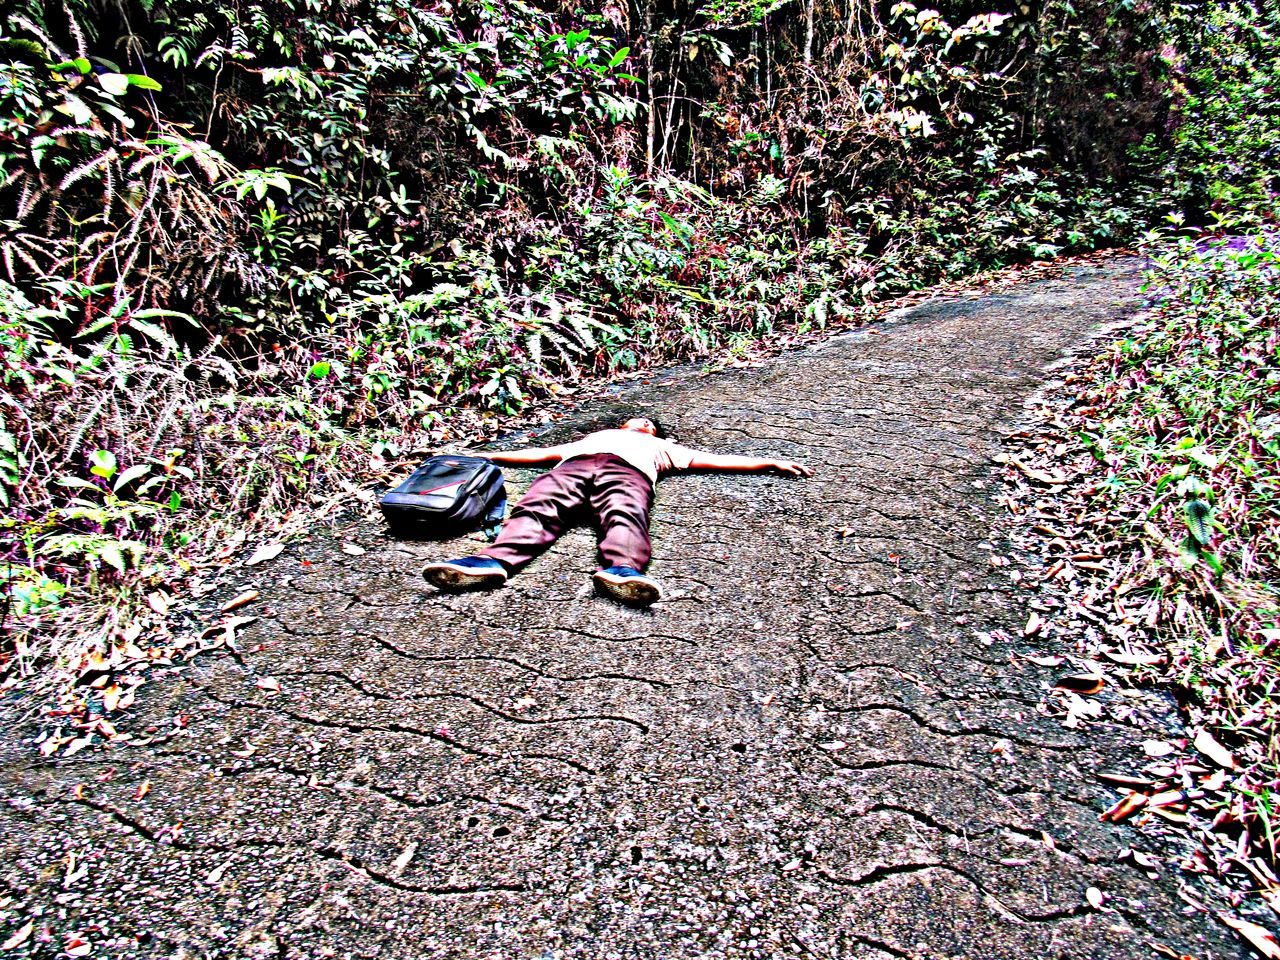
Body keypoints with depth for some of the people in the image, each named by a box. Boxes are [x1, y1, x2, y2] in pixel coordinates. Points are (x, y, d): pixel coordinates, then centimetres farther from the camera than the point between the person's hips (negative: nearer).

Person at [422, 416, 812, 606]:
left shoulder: (662, 447, 43)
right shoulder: (592, 436, 48)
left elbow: (716, 459, 36)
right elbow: (541, 453, 42)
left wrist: (773, 462, 29)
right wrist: (480, 455, 37)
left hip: (628, 471, -1)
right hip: (572, 466, 2)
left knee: (625, 517, -35)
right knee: (537, 509, -29)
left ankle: (622, 570, -63)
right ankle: (493, 561, -52)